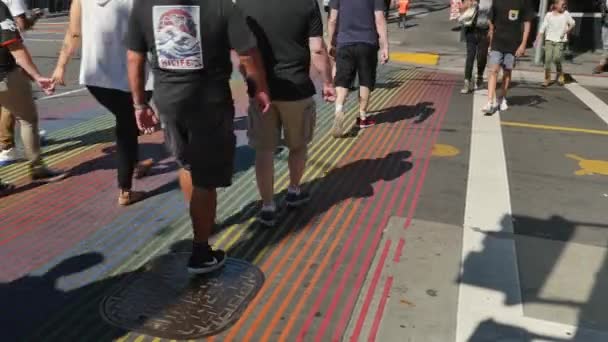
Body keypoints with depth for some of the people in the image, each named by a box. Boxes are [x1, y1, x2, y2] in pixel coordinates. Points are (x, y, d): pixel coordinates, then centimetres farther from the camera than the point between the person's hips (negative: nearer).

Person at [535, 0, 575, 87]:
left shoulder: (566, 14, 0)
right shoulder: (549, 15, 0)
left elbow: (573, 23, 11)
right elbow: (543, 28, 1)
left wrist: (567, 30, -7)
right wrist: (537, 40, -4)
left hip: (560, 41, -1)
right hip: (549, 40, 1)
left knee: (556, 59, -13)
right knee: (548, 59, -6)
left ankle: (560, 75, 13)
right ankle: (547, 79, 7)